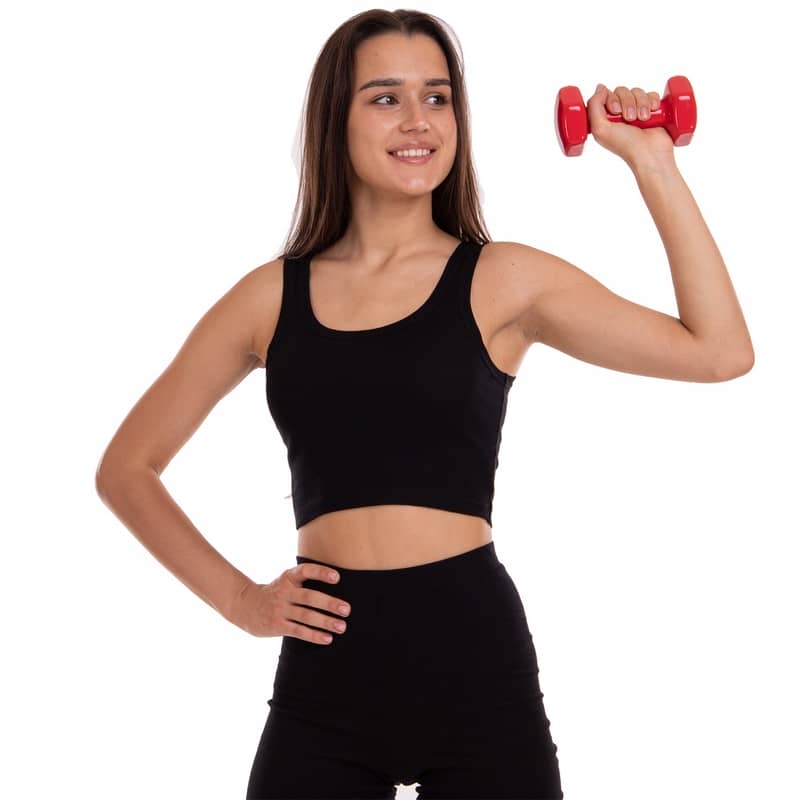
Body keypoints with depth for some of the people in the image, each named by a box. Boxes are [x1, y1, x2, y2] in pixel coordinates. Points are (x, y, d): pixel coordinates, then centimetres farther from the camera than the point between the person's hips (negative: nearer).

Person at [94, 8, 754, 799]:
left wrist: (651, 163, -4)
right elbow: (126, 467, 14)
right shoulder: (272, 296, 5)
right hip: (323, 677, 1)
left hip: (474, 654, -1)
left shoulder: (502, 282, 2)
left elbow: (718, 351, -7)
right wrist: (239, 599, 4)